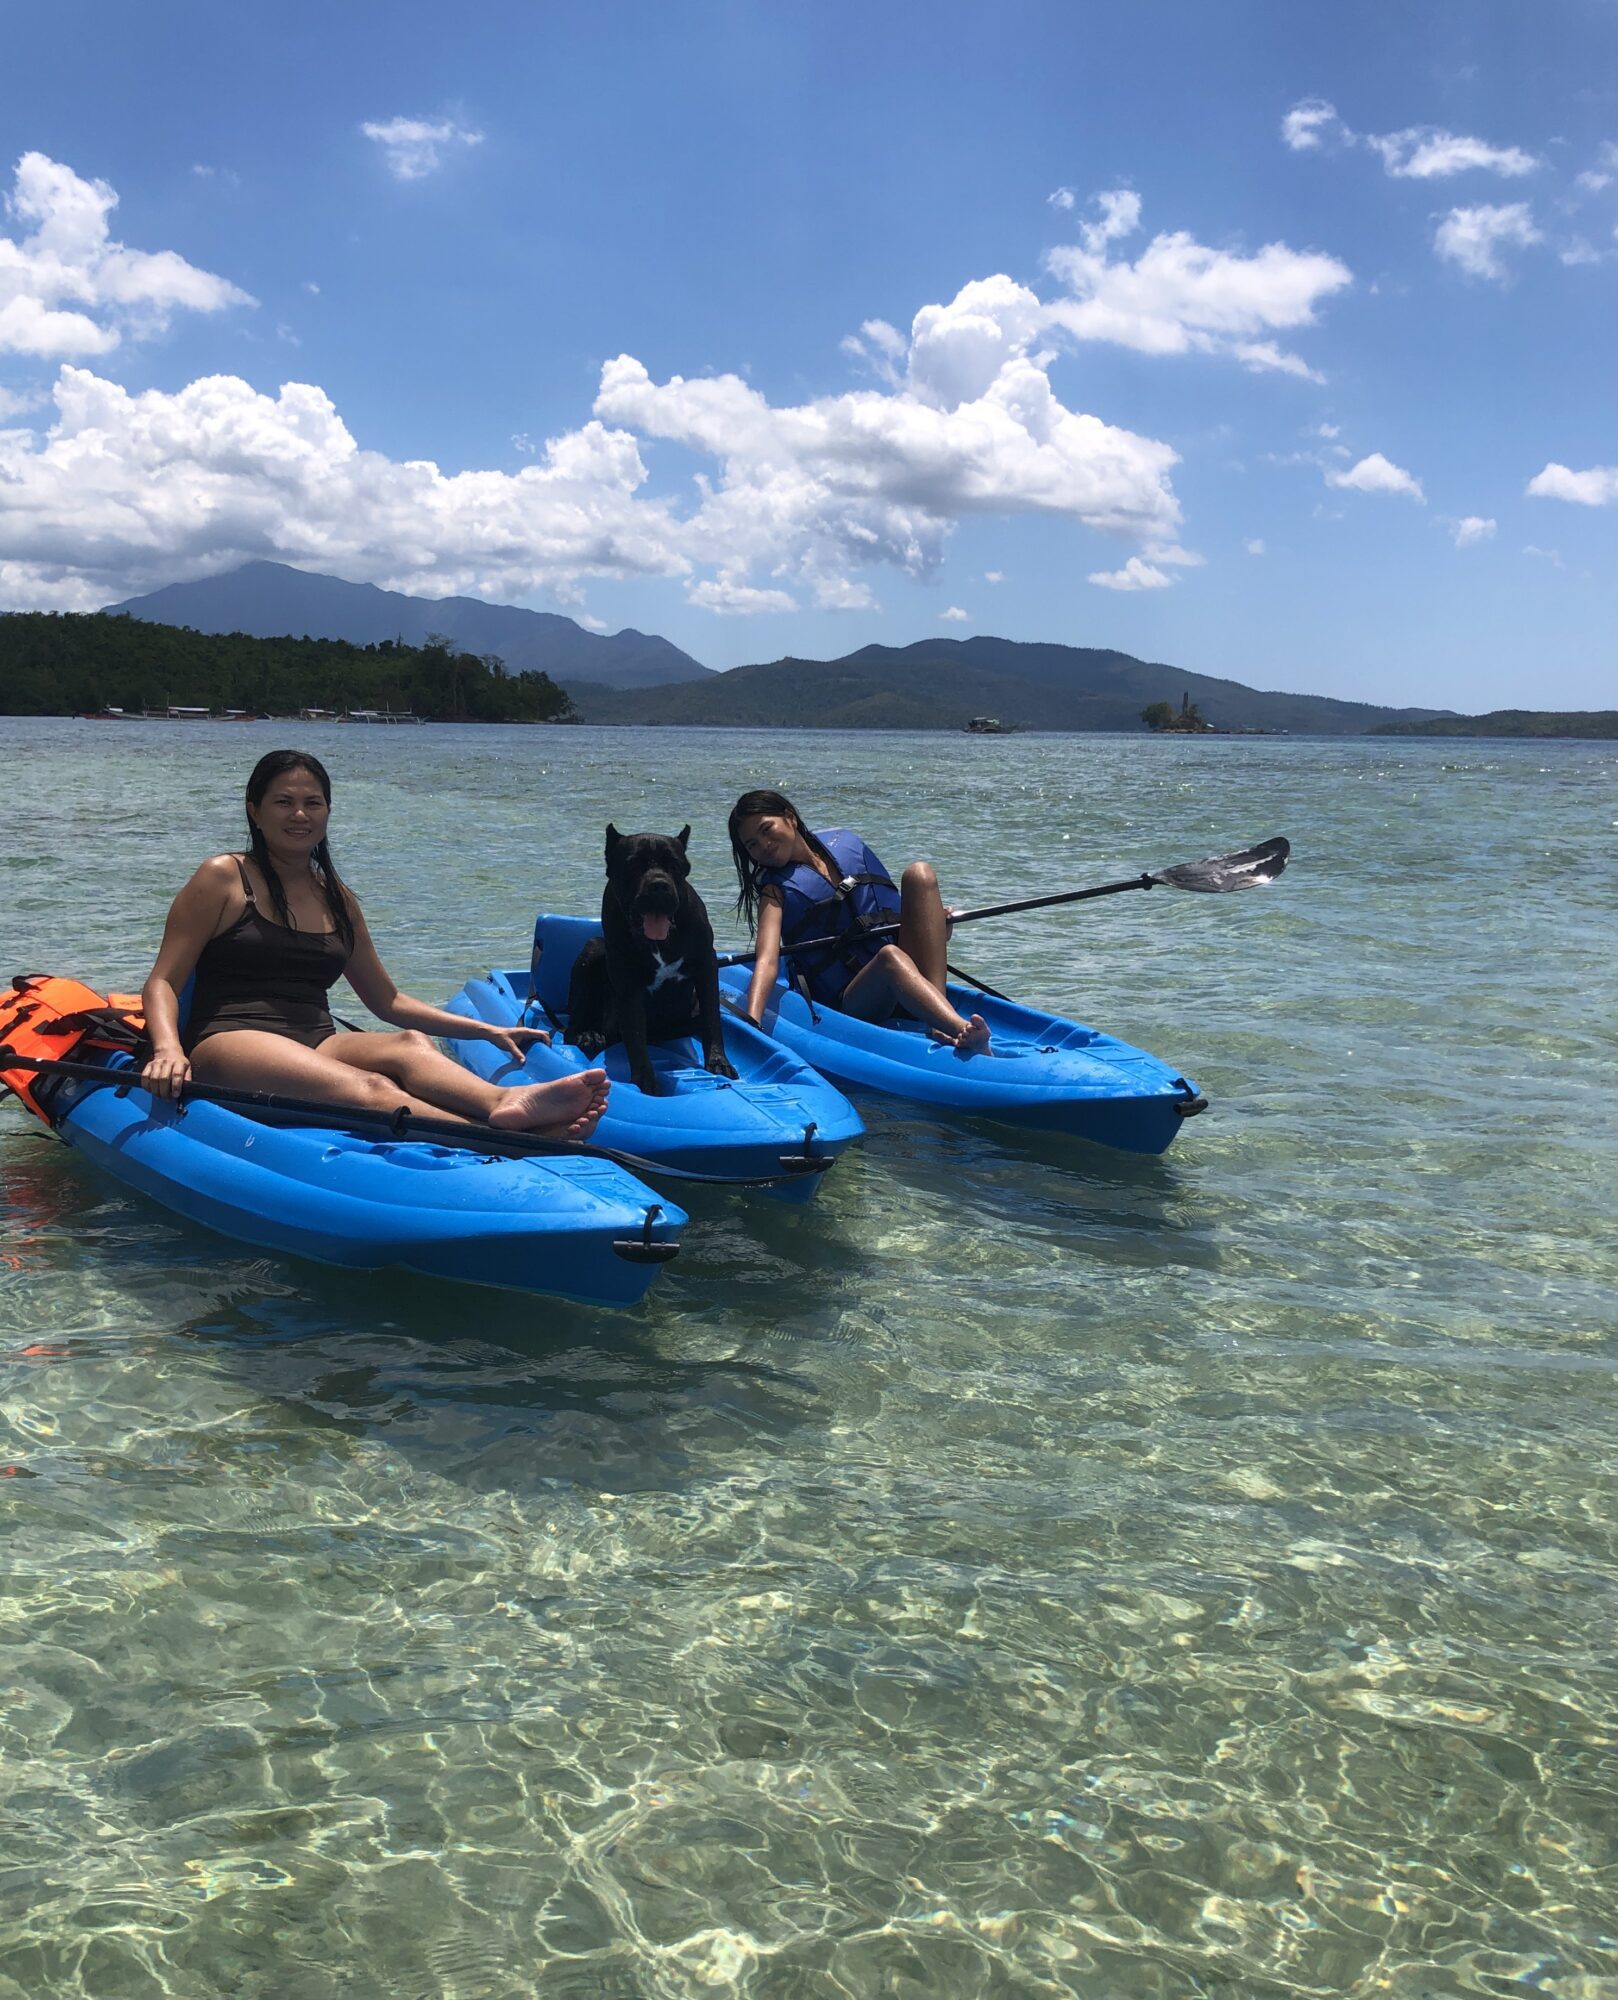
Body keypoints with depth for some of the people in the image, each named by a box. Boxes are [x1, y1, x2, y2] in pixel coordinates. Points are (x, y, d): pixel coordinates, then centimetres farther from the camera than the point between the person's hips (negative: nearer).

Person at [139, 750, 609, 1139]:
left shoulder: (337, 898, 21)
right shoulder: (223, 879, 6)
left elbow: (387, 1000, 25)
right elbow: (162, 983, 1)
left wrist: (487, 1030, 16)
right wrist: (168, 1049, -21)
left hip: (318, 1046, 5)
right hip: (230, 1043, -5)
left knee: (410, 1044, -30)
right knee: (367, 1089, -35)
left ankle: (506, 1103, -60)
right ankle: (512, 1143, -60)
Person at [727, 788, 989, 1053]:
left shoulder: (845, 842, 14)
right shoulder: (776, 891, 1)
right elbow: (767, 960, -15)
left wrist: (935, 924, 1)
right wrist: (750, 1023, -33)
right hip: (849, 1005, -4)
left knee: (919, 873, -16)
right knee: (890, 956, -35)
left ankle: (941, 1024, -32)